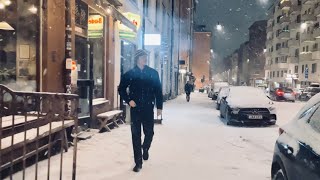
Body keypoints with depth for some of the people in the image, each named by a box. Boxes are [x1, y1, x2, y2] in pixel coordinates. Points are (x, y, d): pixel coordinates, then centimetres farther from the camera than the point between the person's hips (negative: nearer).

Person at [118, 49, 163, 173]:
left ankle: (145, 148, 40)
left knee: (149, 132, 5)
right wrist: (128, 100, -6)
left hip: (148, 108, 0)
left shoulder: (153, 73, 2)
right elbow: (121, 89, 7)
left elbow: (158, 90, 3)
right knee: (136, 135, 3)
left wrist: (159, 106, -1)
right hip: (135, 108, 0)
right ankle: (138, 162, 13)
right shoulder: (130, 74, 1)